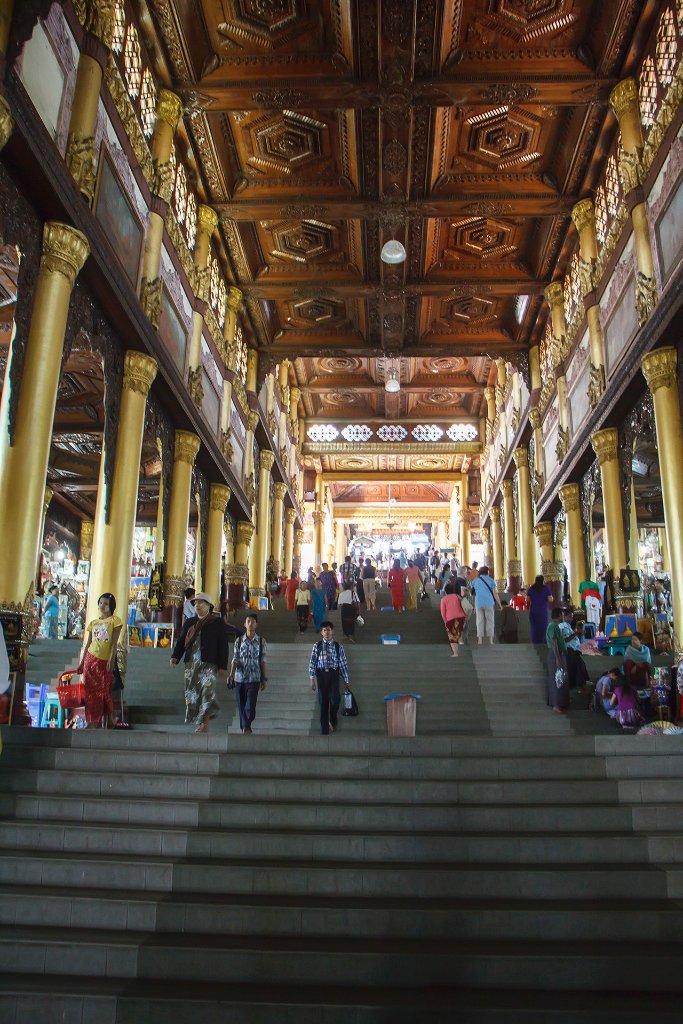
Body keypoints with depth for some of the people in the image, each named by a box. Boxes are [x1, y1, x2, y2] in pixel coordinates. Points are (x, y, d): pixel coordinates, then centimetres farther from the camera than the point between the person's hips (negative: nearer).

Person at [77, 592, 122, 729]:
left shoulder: (115, 620, 0)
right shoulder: (93, 623, 12)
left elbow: (114, 643, -6)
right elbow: (87, 644, 14)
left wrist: (111, 660, -16)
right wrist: (81, 663, 11)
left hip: (104, 661, -4)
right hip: (91, 659, 4)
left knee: (104, 691, -3)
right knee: (90, 691, 3)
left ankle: (110, 718, 11)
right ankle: (92, 722, 8)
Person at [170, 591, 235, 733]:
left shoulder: (217, 622, 4)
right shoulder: (189, 623, 17)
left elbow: (223, 645, 0)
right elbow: (181, 641, 14)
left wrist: (222, 666, -7)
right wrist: (175, 656, -3)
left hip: (209, 663, -4)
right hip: (192, 663, 4)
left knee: (207, 690, -16)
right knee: (192, 693, 3)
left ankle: (205, 723, -15)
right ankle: (198, 723, 11)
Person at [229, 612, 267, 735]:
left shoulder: (261, 641, 3)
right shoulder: (239, 640, 4)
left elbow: (263, 661, 5)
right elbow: (235, 660, 1)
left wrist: (264, 679, 4)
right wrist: (231, 674, -13)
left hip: (254, 679, -1)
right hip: (240, 678, 1)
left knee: (250, 706, -12)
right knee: (241, 706, 6)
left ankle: (246, 727, -5)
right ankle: (245, 728, 17)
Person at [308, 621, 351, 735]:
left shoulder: (338, 646, 5)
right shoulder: (317, 645, 5)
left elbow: (343, 663, 8)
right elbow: (312, 662, 4)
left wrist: (346, 680, 7)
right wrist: (312, 678, -3)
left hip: (333, 674, 0)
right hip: (321, 674, 0)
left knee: (335, 699, -14)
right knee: (323, 701, 3)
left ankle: (332, 721, 16)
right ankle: (324, 729, 13)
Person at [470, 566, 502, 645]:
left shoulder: (475, 581, 8)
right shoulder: (490, 580, 1)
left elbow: (472, 592, 12)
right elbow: (495, 593, 0)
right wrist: (499, 604, 6)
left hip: (478, 604, 1)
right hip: (489, 603, -1)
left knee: (480, 621, 4)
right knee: (489, 621, 4)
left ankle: (480, 640, -1)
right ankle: (490, 640, 2)